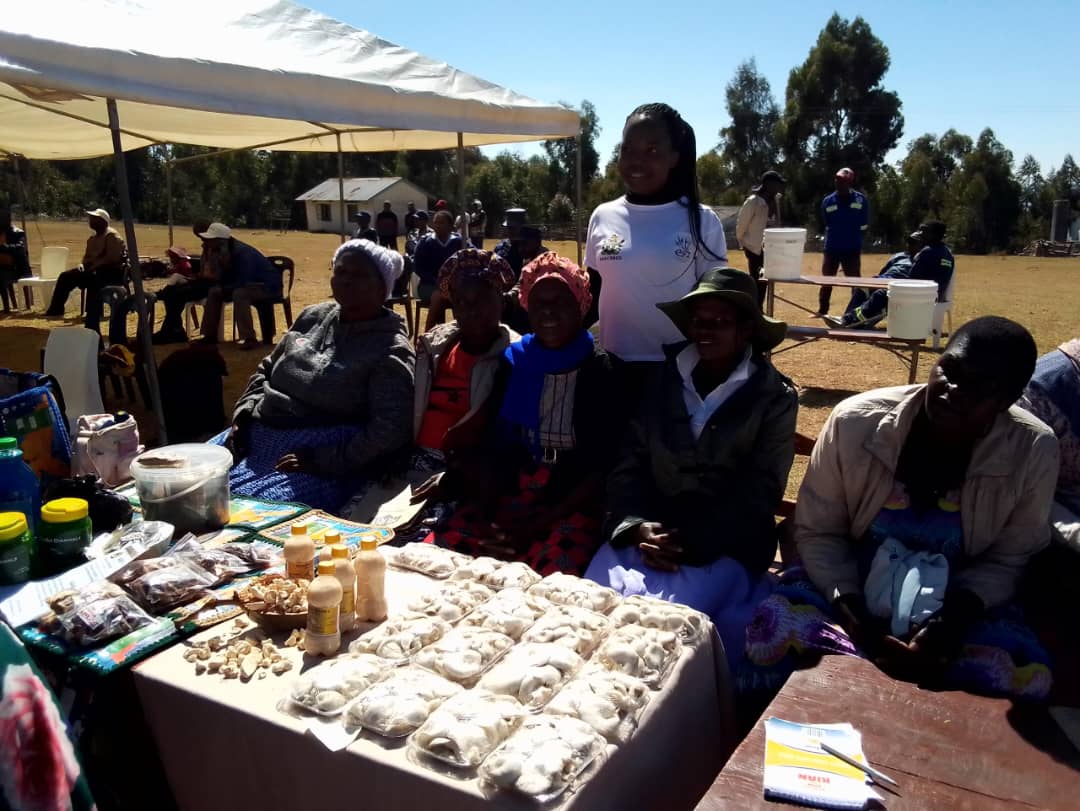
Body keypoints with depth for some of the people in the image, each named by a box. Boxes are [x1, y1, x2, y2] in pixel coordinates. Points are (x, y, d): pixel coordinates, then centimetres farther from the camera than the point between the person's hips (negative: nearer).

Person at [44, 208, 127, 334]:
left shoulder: (112, 236, -10)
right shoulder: (93, 238, 18)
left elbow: (112, 258, -22)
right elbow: (87, 256, 26)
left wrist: (93, 267, -21)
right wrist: (83, 265, 3)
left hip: (112, 272, -10)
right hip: (93, 270, 10)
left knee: (93, 280, -40)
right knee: (65, 276, 0)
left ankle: (92, 326, -44)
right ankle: (56, 310, 4)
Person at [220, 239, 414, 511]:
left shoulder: (390, 350, -9)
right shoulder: (314, 316, 12)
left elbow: (390, 430, -18)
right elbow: (266, 370, 22)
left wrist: (323, 461, -22)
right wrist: (243, 415, 6)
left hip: (327, 460, -7)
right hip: (259, 435, 7)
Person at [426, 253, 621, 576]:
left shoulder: (602, 371, -2)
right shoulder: (512, 361, 10)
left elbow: (604, 466, -6)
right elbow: (495, 447, 11)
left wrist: (537, 525, -15)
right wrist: (484, 514, -7)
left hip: (573, 505, -3)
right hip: (509, 495, 3)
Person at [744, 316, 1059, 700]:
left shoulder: (1034, 451, -16)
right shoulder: (854, 421, -19)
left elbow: (1005, 560, -5)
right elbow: (817, 532, -9)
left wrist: (952, 621, -24)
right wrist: (852, 614, -24)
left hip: (954, 609, 2)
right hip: (851, 593, -1)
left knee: (1026, 675, -30)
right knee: (771, 628, -30)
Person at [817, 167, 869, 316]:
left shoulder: (860, 200, -5)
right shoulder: (828, 201, -1)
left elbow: (863, 226, 2)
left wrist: (855, 240, 5)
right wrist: (835, 238, 11)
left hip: (852, 249, -2)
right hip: (832, 248, 2)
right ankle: (822, 311, 20)